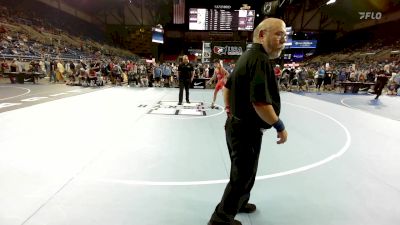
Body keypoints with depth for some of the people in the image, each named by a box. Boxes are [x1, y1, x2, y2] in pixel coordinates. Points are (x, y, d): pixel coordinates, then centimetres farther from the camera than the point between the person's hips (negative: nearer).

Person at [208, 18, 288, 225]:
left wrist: (230, 110, 17)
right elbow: (260, 102, -29)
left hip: (237, 125, 10)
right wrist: (280, 126, -16)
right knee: (242, 176, 7)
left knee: (243, 172, 27)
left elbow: (228, 86, 18)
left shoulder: (248, 56, 12)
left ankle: (240, 203, 50)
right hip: (248, 130, -10)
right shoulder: (260, 59, -21)